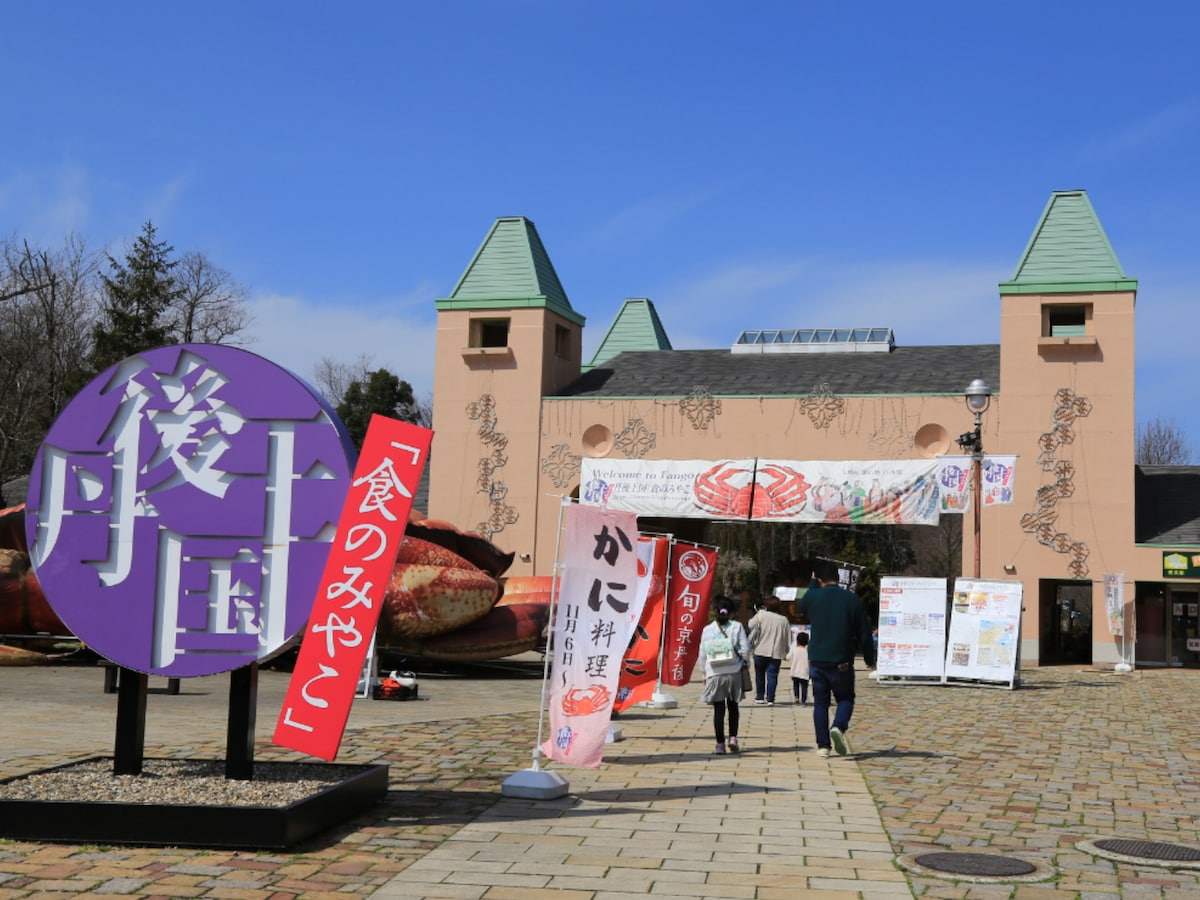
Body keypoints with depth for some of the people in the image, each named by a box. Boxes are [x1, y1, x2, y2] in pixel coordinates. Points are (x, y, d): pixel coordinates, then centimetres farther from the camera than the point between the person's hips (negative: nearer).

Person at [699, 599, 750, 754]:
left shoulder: (707, 629, 3)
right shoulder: (737, 626, -1)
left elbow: (702, 654, 5)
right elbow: (744, 649, -4)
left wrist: (705, 674, 13)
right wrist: (745, 664, 11)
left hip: (714, 674, 0)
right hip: (734, 672, 0)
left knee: (718, 709, 2)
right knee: (733, 707, 15)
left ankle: (720, 744, 0)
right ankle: (733, 738, 5)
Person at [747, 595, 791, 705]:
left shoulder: (761, 615, -5)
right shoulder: (784, 620, 2)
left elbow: (751, 625, 3)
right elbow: (788, 639, 4)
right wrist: (785, 651, 17)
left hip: (760, 651, -1)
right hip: (776, 653, 1)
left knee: (760, 675, 14)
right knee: (772, 675, 2)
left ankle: (759, 697, 20)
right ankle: (770, 698, -5)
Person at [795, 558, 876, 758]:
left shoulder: (813, 597, -3)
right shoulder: (852, 599, -4)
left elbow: (800, 606, 23)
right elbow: (864, 633, 0)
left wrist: (813, 584, 26)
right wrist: (870, 659, 12)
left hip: (817, 661, 1)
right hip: (842, 662, -1)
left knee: (820, 703, 11)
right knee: (845, 699, 14)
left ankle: (823, 745, 7)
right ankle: (839, 727, -14)